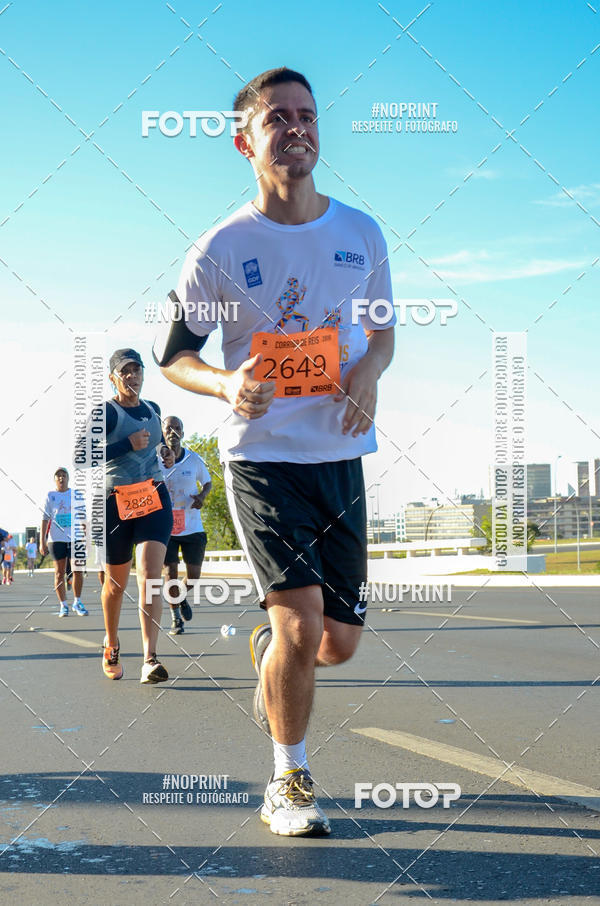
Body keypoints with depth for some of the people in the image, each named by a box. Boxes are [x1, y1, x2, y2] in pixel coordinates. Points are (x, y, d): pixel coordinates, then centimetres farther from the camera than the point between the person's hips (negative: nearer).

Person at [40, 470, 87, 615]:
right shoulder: (50, 496, 4)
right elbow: (45, 519, 2)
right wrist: (42, 541, -4)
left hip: (75, 538, 1)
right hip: (56, 539, -1)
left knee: (78, 570, -2)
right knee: (59, 572, 2)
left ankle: (77, 603, 11)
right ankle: (63, 605, 7)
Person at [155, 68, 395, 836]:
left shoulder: (361, 233, 4)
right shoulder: (220, 250, -5)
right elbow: (170, 353, 2)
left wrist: (369, 371, -7)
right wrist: (226, 385, -19)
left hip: (340, 457, 4)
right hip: (260, 457, -4)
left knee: (338, 641, 7)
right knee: (302, 619, -16)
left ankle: (267, 650, 44)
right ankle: (289, 782, 6)